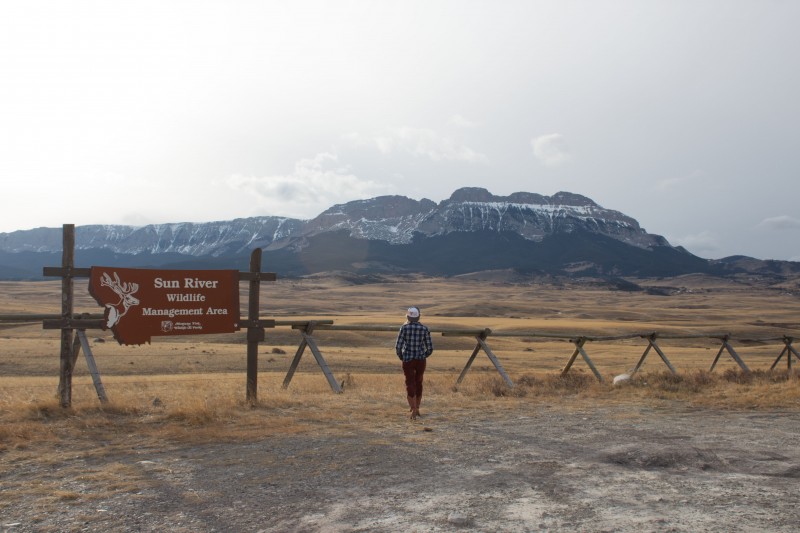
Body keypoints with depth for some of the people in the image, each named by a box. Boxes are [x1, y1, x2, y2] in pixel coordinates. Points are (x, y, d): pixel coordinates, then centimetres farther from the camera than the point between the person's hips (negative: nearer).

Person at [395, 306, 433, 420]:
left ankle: (413, 411, -8)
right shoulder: (425, 329, -2)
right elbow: (430, 349, -2)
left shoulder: (404, 327, -8)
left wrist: (401, 357, 9)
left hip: (408, 361, -2)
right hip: (421, 361, 2)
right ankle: (417, 409, 30)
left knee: (410, 385, 3)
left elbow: (398, 347, -11)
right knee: (418, 383, 21)